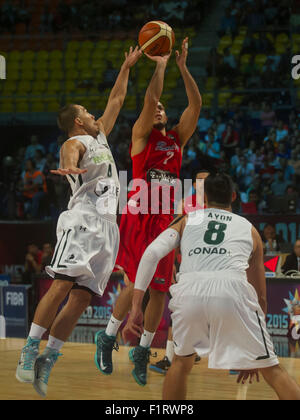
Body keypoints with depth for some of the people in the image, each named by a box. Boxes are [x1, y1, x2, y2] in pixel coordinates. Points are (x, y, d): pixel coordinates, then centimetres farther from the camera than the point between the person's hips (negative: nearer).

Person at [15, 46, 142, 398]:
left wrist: (127, 67, 35)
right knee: (63, 284, -21)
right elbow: (69, 157, -25)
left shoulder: (99, 135, 26)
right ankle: (29, 352, -22)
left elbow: (116, 100, 36)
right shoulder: (75, 142, 0)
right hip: (83, 220, -8)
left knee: (82, 297, -3)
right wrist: (70, 167, -48)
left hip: (107, 226, 8)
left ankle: (46, 363, -7)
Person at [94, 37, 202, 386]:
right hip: (138, 216, -5)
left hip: (165, 219, 5)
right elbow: (149, 99, -11)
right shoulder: (141, 135, 5)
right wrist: (161, 64, -6)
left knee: (160, 289, 4)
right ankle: (108, 338, 8)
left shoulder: (177, 138, 17)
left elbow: (195, 104, 7)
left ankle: (143, 351, 15)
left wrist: (183, 67, 3)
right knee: (137, 283, -12)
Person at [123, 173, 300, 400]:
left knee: (182, 362, 27)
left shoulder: (186, 221, 30)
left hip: (189, 291, 1)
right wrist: (251, 352, 42)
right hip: (233, 289, -1)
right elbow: (260, 296, 34)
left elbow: (152, 253, 12)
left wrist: (136, 308, 9)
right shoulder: (249, 229, 31)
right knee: (272, 371, 8)